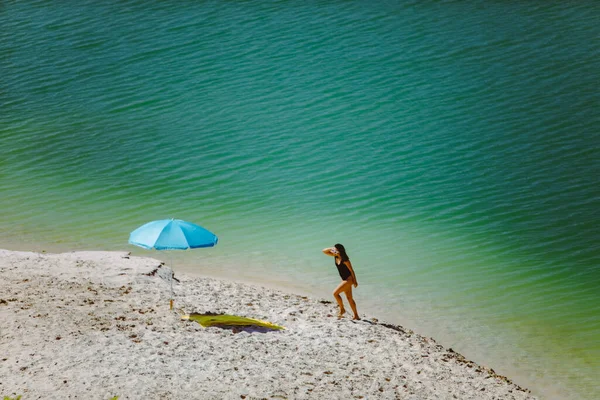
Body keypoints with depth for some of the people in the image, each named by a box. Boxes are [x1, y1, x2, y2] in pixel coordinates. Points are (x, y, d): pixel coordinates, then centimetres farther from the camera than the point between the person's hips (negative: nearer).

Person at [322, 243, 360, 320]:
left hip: (349, 279, -9)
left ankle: (342, 309, 3)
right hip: (344, 279, 9)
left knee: (335, 293, -13)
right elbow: (324, 251, 6)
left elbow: (351, 270, -15)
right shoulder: (336, 256, 2)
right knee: (349, 298, 11)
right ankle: (356, 316, 17)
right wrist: (332, 248, -10)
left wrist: (355, 281, -11)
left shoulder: (344, 260, -20)